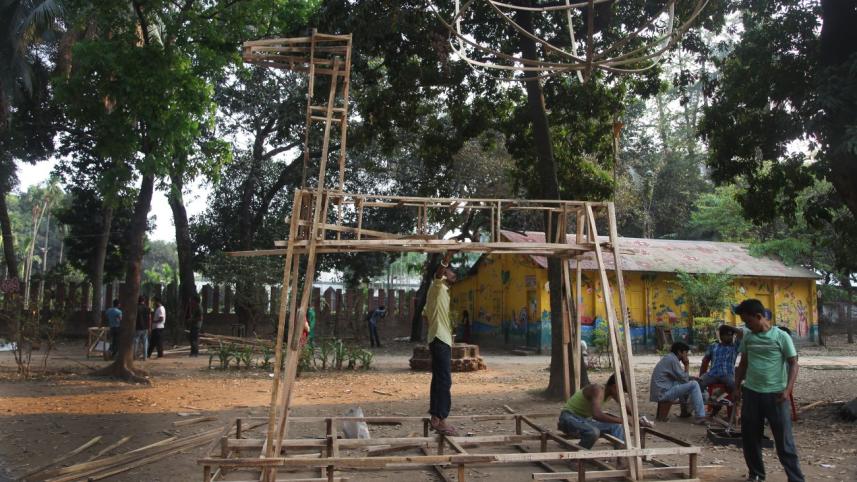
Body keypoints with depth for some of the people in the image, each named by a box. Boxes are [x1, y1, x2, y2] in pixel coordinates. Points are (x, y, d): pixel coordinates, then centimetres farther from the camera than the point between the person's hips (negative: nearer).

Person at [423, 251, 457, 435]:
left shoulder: (441, 292, 21)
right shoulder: (437, 287, -6)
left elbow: (426, 313, 26)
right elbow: (438, 274, -28)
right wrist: (447, 258, -39)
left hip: (440, 340, 10)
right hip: (440, 340, -10)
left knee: (438, 380, 10)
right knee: (444, 381, -12)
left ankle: (436, 418, 14)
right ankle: (441, 420, -12)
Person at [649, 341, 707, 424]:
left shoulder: (669, 358, 17)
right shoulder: (673, 359, -12)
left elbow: (681, 377, 24)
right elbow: (684, 379, -11)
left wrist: (692, 378, 12)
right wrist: (686, 366, 0)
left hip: (659, 391, 10)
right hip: (663, 393, -10)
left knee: (683, 385, 28)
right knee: (694, 385, -12)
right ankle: (700, 416, -13)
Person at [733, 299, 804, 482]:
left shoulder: (781, 336, -7)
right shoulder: (748, 337, 6)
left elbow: (793, 364, -5)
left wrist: (788, 389, -16)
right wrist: (737, 387, 13)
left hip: (775, 394, -5)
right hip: (751, 393, 5)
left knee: (784, 440, 0)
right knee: (749, 437, 10)